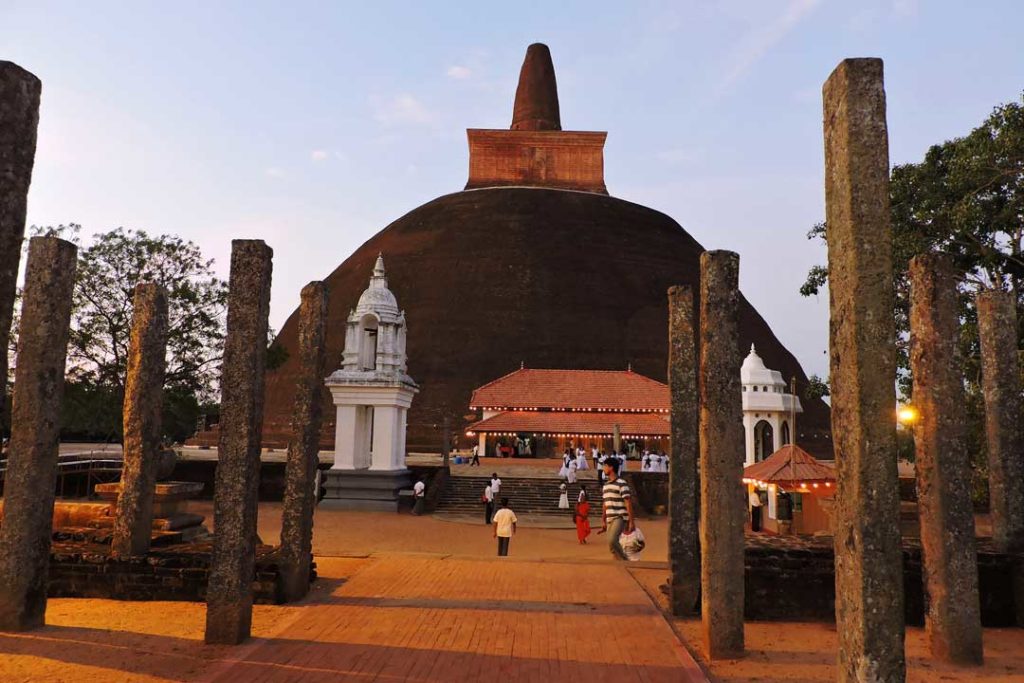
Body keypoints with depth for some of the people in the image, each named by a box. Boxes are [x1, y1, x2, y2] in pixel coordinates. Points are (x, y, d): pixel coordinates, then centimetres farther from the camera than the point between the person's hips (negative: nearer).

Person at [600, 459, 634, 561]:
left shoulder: (621, 483, -10)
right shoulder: (606, 485, 15)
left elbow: (628, 503, -12)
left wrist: (631, 522, -15)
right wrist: (603, 521, 19)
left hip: (620, 518, -8)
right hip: (609, 519, 8)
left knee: (612, 541, -24)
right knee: (613, 543, 7)